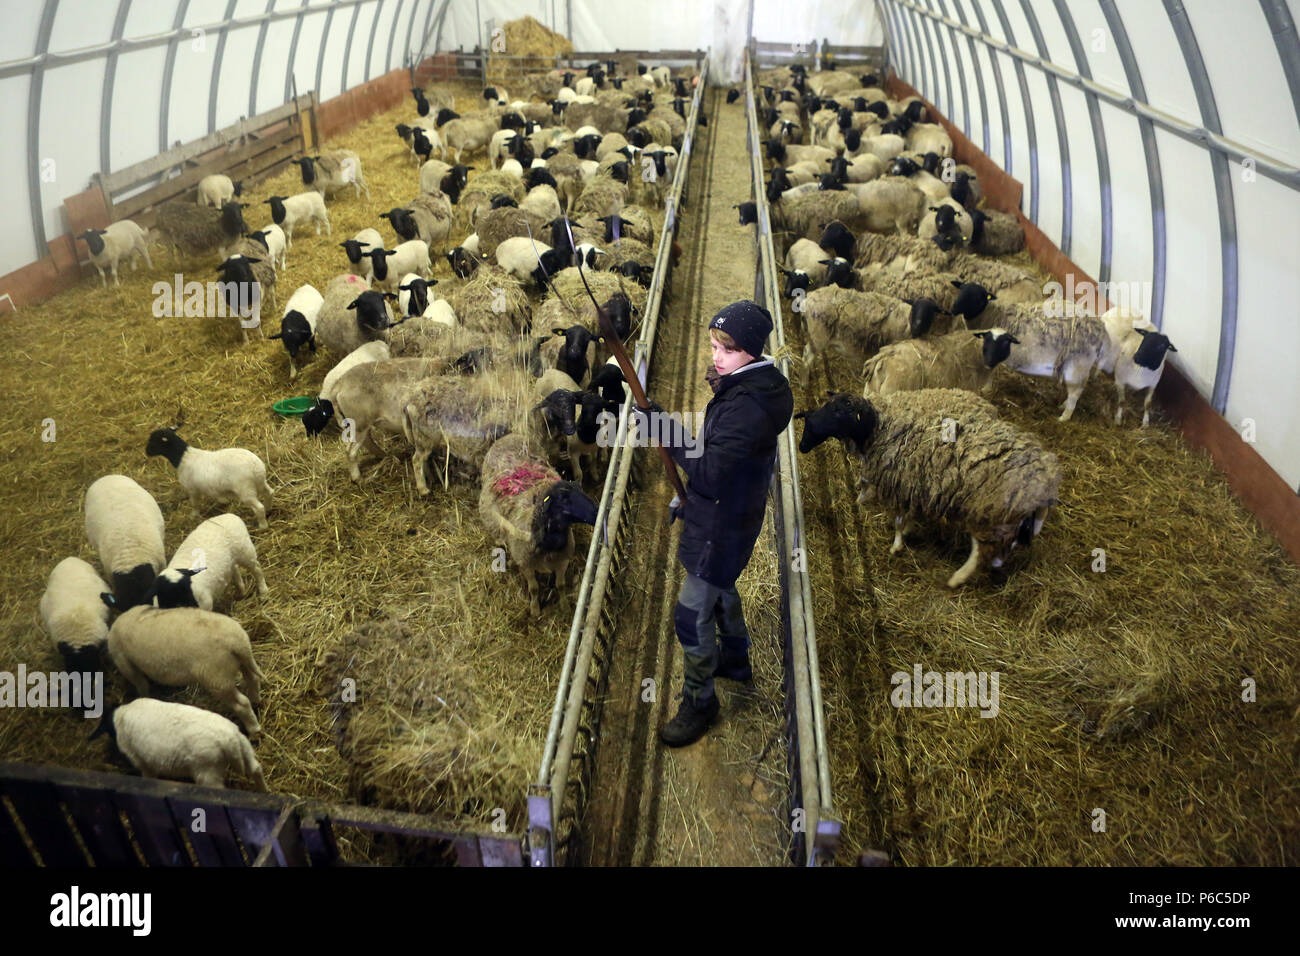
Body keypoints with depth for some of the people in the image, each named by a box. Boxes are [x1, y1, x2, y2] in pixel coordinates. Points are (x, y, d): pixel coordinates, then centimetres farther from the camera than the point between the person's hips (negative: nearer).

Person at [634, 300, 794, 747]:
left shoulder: (748, 407, -31)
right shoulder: (743, 387, 1)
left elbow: (710, 472, -33)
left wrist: (667, 431, -31)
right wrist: (689, 498, 18)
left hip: (722, 526, -10)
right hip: (724, 515, 11)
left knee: (692, 616, 0)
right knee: (721, 588, 30)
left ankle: (699, 701, 19)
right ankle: (735, 659, 53)